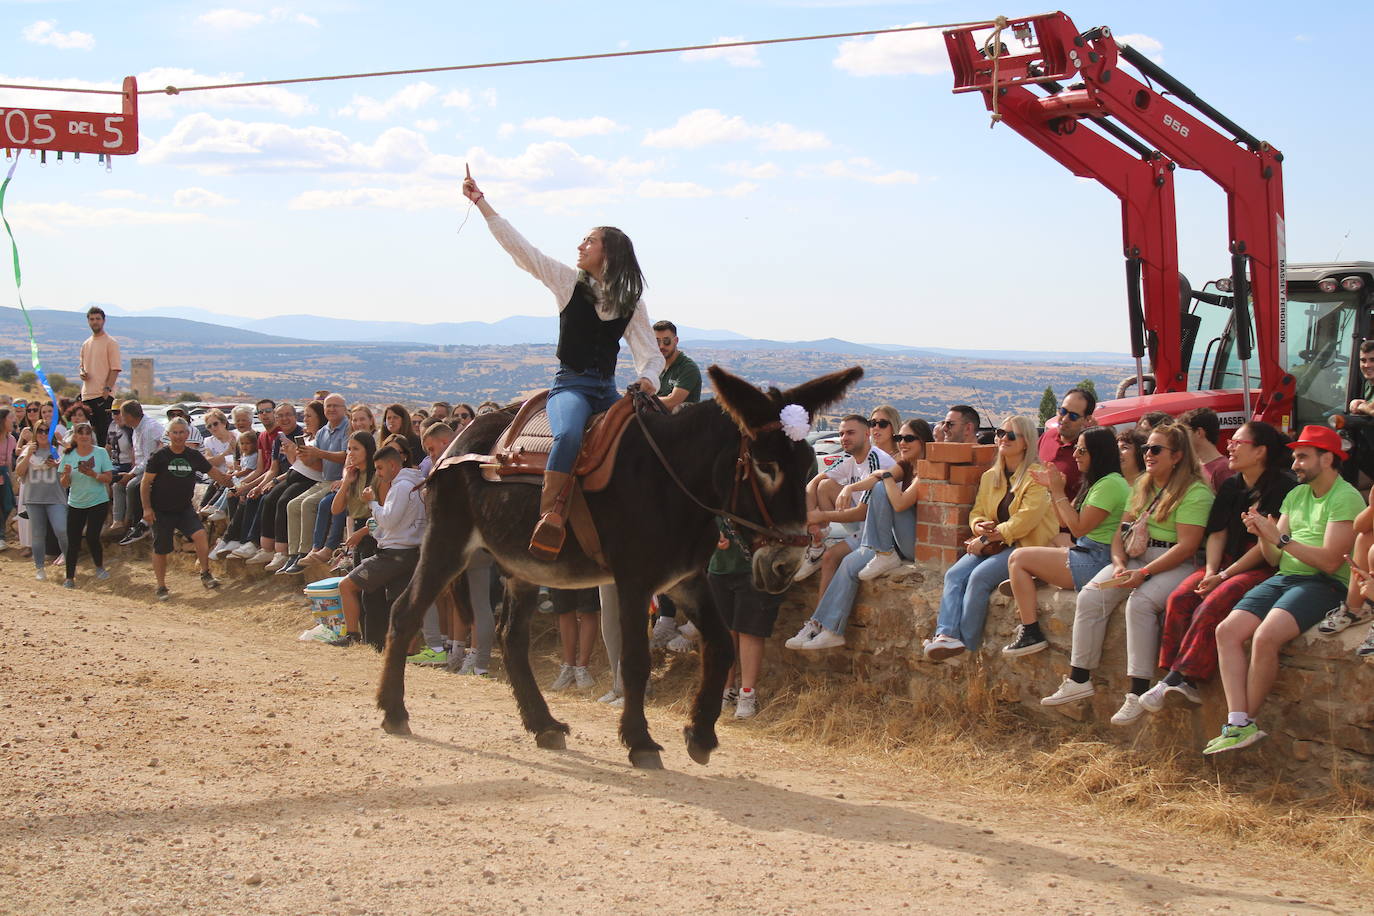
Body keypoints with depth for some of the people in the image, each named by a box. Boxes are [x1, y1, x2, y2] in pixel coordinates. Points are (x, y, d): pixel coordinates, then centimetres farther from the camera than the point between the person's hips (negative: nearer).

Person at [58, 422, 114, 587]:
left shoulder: (101, 453, -3)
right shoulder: (68, 455, 2)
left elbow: (109, 478, -6)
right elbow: (63, 483, 3)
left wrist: (93, 474, -22)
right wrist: (66, 475, -19)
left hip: (98, 502, -2)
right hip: (75, 504, 2)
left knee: (92, 537, -9)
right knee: (73, 541, 1)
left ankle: (99, 567, 17)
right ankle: (69, 577, 9)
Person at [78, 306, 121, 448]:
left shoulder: (110, 342, -2)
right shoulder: (86, 344, 18)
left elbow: (115, 369, -8)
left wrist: (107, 388, -19)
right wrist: (82, 373, 4)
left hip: (103, 395, -7)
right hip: (87, 394, 7)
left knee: (103, 432, -9)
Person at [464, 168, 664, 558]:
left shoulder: (632, 304, 11)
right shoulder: (568, 282, 8)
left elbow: (651, 353, 10)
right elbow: (519, 247, 4)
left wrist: (649, 379, -14)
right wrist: (480, 202, 1)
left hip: (608, 390, 3)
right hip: (571, 384, -3)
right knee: (569, 434, -35)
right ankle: (550, 516, -37)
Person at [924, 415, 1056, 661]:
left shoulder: (1037, 475, -6)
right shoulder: (990, 477, 19)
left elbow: (1026, 518, -15)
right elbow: (977, 511, 18)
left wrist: (989, 538, -16)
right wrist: (979, 526, -7)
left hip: (1024, 545, -7)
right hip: (994, 545, 7)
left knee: (980, 576, -29)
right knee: (954, 574, -19)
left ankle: (966, 644, -24)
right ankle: (946, 634, -33)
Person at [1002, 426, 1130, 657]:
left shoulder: (1110, 484, -16)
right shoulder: (1095, 482, 17)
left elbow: (1078, 528, -17)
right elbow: (1065, 522, 19)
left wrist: (1059, 492, -11)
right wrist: (1052, 489, 10)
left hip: (1097, 561, -11)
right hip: (1087, 555, 11)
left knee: (1018, 559, -11)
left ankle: (1031, 634, -11)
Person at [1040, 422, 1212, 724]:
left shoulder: (1195, 491, -9)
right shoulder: (1142, 485, 17)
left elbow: (1186, 546, -17)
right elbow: (1122, 529, 14)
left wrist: (1144, 573, -22)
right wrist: (1119, 563, -6)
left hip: (1176, 565, -7)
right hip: (1136, 559, 7)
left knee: (1140, 602, -34)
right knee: (1089, 597, -14)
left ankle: (1138, 692, -29)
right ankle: (1079, 679, -8)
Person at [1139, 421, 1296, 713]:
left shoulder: (1283, 486, -8)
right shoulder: (1230, 486, 15)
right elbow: (1217, 533, 11)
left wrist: (1224, 576, -16)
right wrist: (1210, 572, -8)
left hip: (1262, 569, -7)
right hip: (1227, 563, 7)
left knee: (1211, 607, -31)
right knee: (1179, 599, -19)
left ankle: (1176, 678, -27)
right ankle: (1182, 681, -24)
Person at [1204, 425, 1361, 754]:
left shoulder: (1346, 498, -7)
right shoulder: (1296, 495, 18)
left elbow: (1330, 561, -17)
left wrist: (1279, 537, -17)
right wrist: (1262, 535, -4)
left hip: (1323, 584, -8)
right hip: (1283, 578, 8)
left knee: (1265, 637, -30)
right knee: (1227, 631, -15)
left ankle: (1246, 724, -15)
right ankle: (1237, 724, -21)